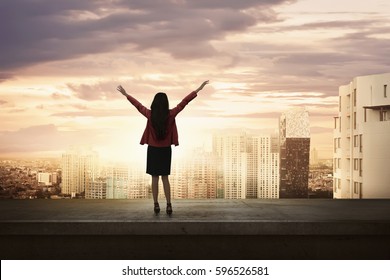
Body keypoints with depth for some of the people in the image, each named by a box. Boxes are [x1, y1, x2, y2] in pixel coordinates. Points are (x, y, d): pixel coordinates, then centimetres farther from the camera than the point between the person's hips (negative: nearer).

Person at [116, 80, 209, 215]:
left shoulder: (150, 115, -12)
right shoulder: (171, 114, -12)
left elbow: (137, 104, 0)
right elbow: (184, 102, -7)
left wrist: (126, 94, 13)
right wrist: (198, 90, 0)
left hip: (153, 150, -1)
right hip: (166, 150, 1)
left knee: (154, 178, 7)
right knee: (165, 178, 9)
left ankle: (156, 205, 9)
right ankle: (168, 204, 2)